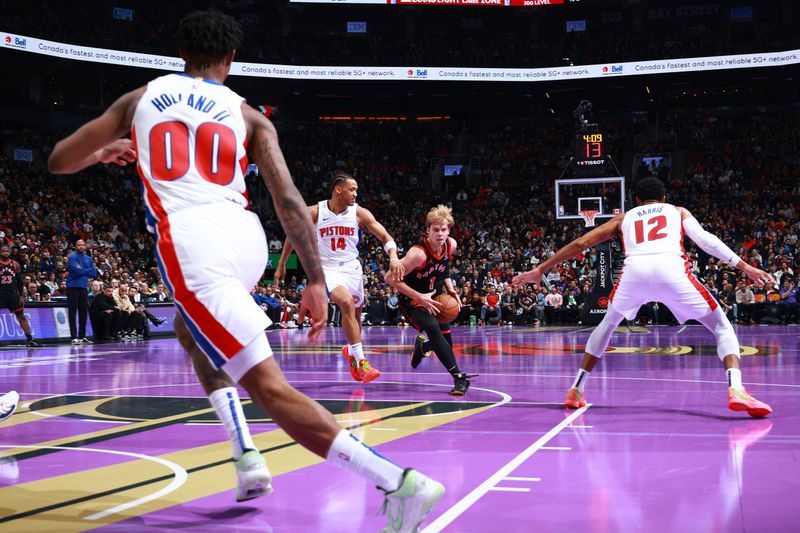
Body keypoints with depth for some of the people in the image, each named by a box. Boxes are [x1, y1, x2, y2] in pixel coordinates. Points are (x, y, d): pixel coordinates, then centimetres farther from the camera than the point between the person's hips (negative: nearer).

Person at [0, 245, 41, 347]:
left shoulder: (15, 264, 6)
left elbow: (20, 281, 10)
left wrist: (21, 296, 6)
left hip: (12, 293, 3)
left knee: (21, 316, 6)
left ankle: (30, 339, 10)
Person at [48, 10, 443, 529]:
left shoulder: (140, 98, 18)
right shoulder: (249, 116, 15)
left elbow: (59, 160, 26)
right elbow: (288, 198, 3)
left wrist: (105, 152, 47)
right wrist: (316, 280, 4)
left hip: (192, 243, -4)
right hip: (247, 237, 4)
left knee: (271, 388, -8)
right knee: (192, 332, 35)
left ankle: (399, 482, -21)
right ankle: (248, 456, 22)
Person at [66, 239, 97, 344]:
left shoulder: (89, 259, 15)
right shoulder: (72, 257, -4)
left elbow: (94, 274, 8)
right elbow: (77, 270, -18)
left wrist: (82, 271, -6)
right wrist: (88, 270, -2)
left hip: (84, 287, 6)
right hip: (73, 287, -6)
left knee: (83, 312, 7)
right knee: (72, 313, -5)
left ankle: (82, 336, 14)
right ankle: (74, 337, -6)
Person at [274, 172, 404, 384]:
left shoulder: (359, 213, -7)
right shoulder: (314, 213, -11)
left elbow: (385, 236, -9)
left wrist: (393, 257, -29)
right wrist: (281, 264, 10)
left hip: (352, 268, 4)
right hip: (328, 269, -4)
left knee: (355, 313, 15)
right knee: (347, 303, -28)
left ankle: (351, 351, 46)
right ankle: (361, 362, -25)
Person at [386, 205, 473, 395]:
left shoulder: (451, 245, -10)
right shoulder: (419, 253, -31)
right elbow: (391, 278, -28)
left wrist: (450, 289, -1)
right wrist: (419, 297, -30)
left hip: (434, 298, 7)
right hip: (413, 300, -7)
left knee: (446, 342, 10)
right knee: (432, 328, -33)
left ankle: (422, 344, 48)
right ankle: (459, 377, -31)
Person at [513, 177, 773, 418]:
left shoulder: (624, 217, 35)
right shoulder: (678, 211, 32)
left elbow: (581, 243, 32)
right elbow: (705, 239, 12)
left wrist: (541, 269, 38)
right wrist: (744, 266, 10)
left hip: (634, 271, 2)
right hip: (671, 270, -2)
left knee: (607, 325, 30)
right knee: (722, 326, 12)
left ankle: (576, 390, 27)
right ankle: (736, 390, -13)